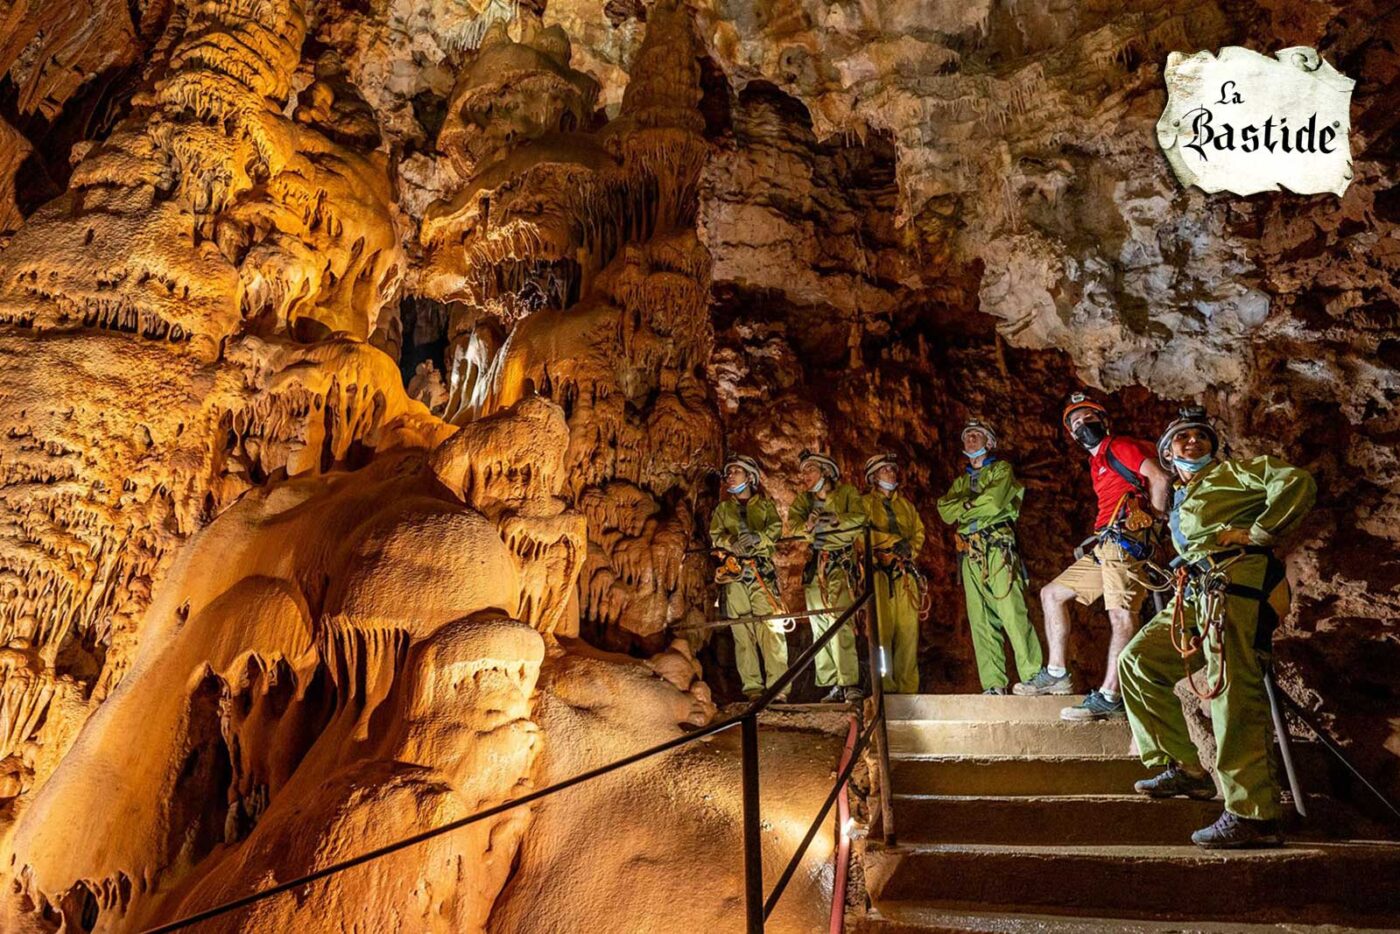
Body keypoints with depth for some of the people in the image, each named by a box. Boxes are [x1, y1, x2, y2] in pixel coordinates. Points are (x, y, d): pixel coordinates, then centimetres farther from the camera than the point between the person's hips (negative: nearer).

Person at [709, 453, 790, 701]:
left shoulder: (765, 504, 18)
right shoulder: (722, 508, 23)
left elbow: (776, 528, 3)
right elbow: (715, 535, 10)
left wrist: (757, 537, -16)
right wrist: (732, 542, -11)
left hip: (762, 570, -2)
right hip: (733, 571, 2)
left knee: (771, 626, -15)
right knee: (742, 629, -6)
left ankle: (777, 685, -16)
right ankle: (752, 687, -5)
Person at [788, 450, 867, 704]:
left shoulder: (847, 492, 4)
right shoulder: (804, 498, 15)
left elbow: (859, 519, -12)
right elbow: (793, 523, -2)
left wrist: (834, 520, -25)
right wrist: (808, 526, -22)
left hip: (841, 564, -5)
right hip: (815, 566, 5)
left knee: (840, 622, -17)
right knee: (820, 627, 4)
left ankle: (849, 683, -15)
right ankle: (832, 686, 8)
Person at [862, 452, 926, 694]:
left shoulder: (906, 505, 27)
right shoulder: (865, 503, 12)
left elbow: (919, 531, 18)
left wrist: (910, 546, -2)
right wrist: (895, 540, -10)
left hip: (905, 572, 4)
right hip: (878, 571, -4)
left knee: (908, 628, -3)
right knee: (882, 627, -10)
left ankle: (908, 688, 0)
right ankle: (884, 687, -8)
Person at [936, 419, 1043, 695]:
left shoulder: (1001, 469, 11)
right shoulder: (961, 480, 26)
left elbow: (994, 502, -9)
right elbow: (945, 510, 8)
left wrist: (963, 507, 3)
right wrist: (976, 505, -4)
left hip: (998, 548, -5)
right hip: (970, 553, 5)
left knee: (1012, 614, -13)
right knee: (980, 620, -1)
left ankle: (1034, 677, -9)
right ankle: (994, 685, -1)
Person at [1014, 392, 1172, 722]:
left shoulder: (1120, 446, 1)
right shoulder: (1096, 463, 26)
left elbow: (1160, 478, -11)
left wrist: (1151, 522, -5)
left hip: (1125, 541, -10)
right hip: (1104, 547, 10)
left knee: (1121, 614, -18)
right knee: (1051, 593, 12)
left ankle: (1109, 698, -22)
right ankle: (1057, 674, 12)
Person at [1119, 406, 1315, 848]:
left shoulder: (1231, 472, 11)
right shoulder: (1179, 502, 32)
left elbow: (1297, 482, -4)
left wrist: (1257, 533, -8)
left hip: (1236, 581, -8)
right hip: (1197, 593, 8)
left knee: (1232, 696, -15)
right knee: (1137, 662, 3)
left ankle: (1253, 815, -13)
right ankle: (1185, 767, 5)